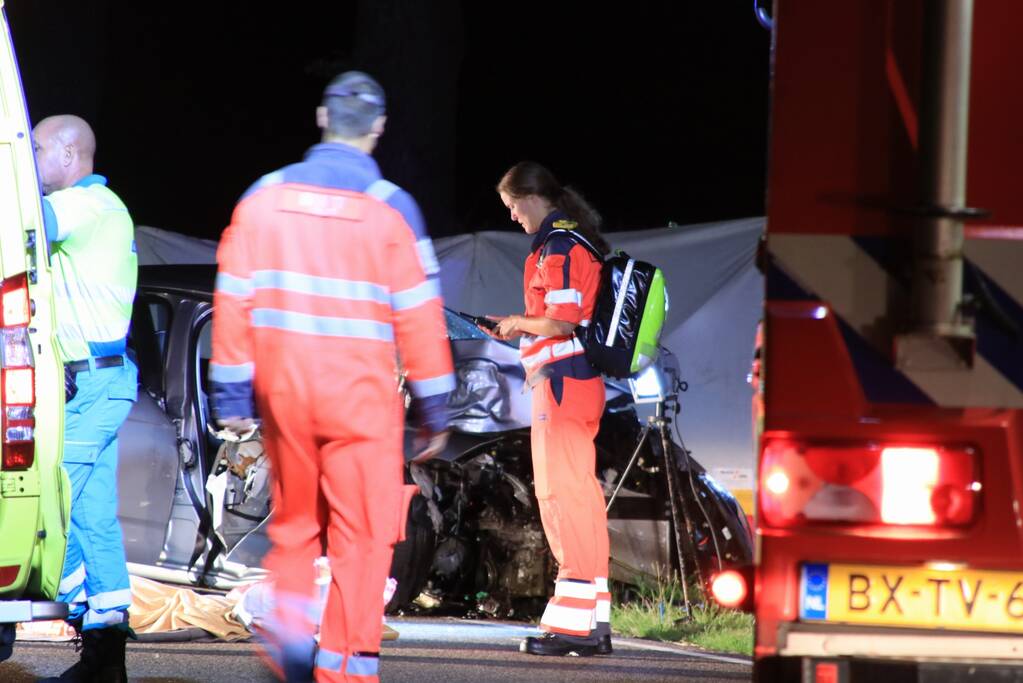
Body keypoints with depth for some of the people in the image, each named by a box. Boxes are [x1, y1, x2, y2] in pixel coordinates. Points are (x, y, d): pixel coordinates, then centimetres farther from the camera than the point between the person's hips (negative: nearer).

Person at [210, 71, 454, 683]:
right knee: (363, 534, 1)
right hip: (361, 393, -3)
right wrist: (435, 413, 4)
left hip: (284, 386, 3)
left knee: (295, 521, 19)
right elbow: (418, 315, -4)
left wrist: (232, 395, 9)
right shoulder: (388, 209, -6)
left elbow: (234, 300, 3)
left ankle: (292, 627, 3)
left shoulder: (266, 196, 3)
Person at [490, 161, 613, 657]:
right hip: (582, 383, 10)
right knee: (581, 495, 11)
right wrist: (520, 327, 16)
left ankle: (571, 623, -11)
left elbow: (561, 322, -20)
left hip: (560, 379, -10)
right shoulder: (581, 241, 17)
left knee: (561, 495, -9)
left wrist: (519, 323, -4)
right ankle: (594, 623, 13)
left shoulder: (556, 246, -13)